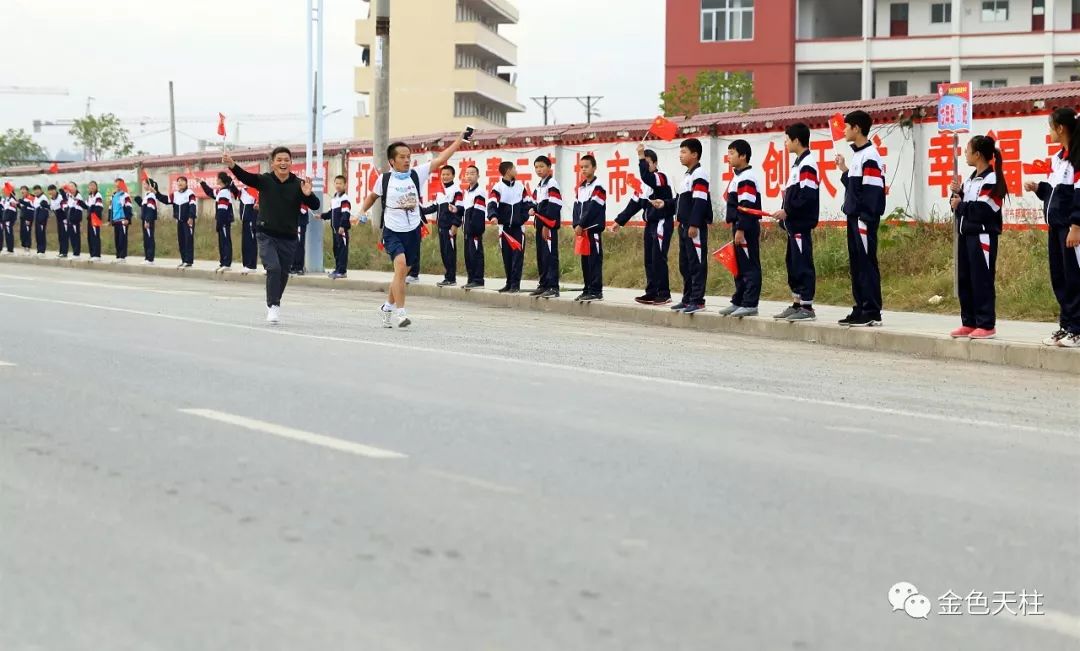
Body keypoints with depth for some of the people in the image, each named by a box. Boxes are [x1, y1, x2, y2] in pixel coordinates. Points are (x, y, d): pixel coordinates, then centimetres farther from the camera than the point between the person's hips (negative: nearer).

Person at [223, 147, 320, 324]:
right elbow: (245, 176, -21)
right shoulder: (264, 180, -4)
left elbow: (315, 206, -10)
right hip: (267, 236, -2)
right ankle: (273, 306, -12)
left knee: (283, 274, 12)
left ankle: (274, 303, 36)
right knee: (273, 268, -20)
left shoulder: (298, 184, -5)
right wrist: (232, 165, -41)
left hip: (289, 238, 2)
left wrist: (308, 194, -32)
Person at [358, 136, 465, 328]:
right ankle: (400, 312, -23)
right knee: (400, 264, -25)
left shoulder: (416, 174, 0)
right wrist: (363, 210, 3)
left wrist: (460, 140, -8)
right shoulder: (384, 179, -2)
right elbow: (373, 195, 17)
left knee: (401, 273, 12)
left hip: (412, 232, 3)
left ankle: (388, 308, 34)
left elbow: (440, 159, -4)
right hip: (392, 231, -3)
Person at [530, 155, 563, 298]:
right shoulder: (539, 186, 18)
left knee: (550, 256, -11)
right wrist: (533, 210, 2)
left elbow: (553, 207, -17)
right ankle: (544, 284, 20)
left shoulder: (552, 184, -11)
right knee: (540, 256, 12)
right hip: (540, 225, 9)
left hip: (549, 226, -9)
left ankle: (553, 287, -11)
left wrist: (547, 226, -19)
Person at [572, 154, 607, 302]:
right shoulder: (581, 187, 17)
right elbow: (577, 207, 13)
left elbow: (593, 208, -13)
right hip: (582, 230, 8)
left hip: (593, 229, -8)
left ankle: (596, 291, -6)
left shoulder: (598, 186, -7)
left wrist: (581, 225, -12)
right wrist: (576, 225, 1)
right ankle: (587, 289, 16)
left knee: (594, 260, -7)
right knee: (585, 261, 10)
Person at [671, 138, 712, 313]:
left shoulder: (699, 174, -11)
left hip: (695, 227, -10)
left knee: (697, 264, -7)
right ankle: (687, 298, 19)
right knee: (684, 264, 12)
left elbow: (700, 202, -18)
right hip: (684, 226, 10)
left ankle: (698, 300, -6)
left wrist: (694, 225, -22)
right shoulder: (687, 174, 19)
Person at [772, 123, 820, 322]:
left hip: (801, 223, -10)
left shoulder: (807, 164, -13)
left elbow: (808, 195, -21)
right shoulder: (798, 162, 17)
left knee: (803, 264, -8)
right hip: (794, 223, 10)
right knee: (792, 263, 13)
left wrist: (787, 211, -16)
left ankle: (807, 307, -6)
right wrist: (785, 213, 13)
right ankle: (797, 304, 19)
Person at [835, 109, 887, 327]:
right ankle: (860, 310, 16)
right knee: (856, 264, 11)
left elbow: (872, 191, -18)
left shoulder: (870, 156, -13)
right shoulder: (857, 154, 16)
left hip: (864, 219, -10)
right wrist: (844, 171, 19)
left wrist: (865, 219, -21)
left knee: (867, 264, -7)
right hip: (854, 217, 10)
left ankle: (872, 313, -5)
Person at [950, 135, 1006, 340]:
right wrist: (957, 193, -1)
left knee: (982, 280, -7)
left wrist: (959, 205, -8)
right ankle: (969, 322, 16)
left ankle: (987, 325, -2)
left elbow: (982, 211, -20)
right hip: (966, 235, 9)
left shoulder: (992, 179, -11)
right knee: (964, 280, 9)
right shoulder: (971, 179, 17)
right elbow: (960, 204, 18)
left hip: (983, 237, -9)